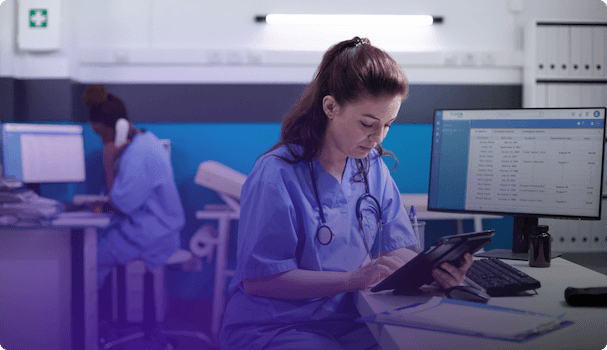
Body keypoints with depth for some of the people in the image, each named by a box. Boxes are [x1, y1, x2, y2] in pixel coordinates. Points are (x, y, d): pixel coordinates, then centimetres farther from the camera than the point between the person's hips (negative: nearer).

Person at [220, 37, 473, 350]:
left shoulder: (373, 168, 6)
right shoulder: (276, 174, -16)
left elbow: (395, 249, 5)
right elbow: (259, 279, -18)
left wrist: (430, 268, -17)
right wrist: (353, 279, -24)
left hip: (347, 321, 6)